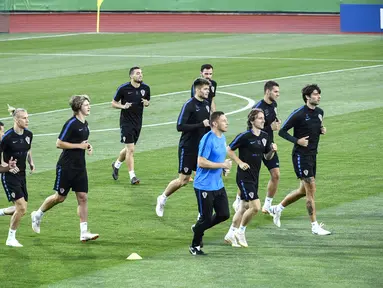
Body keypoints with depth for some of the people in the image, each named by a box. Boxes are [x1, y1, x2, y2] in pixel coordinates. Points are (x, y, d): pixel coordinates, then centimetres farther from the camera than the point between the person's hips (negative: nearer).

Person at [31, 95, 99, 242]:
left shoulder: (85, 124, 9)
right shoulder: (71, 123, -16)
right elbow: (59, 143, -18)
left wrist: (87, 146, 5)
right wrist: (79, 145, -18)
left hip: (80, 167, 7)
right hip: (66, 167, -7)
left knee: (83, 198, -1)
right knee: (60, 197, 4)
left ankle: (84, 232, -2)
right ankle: (38, 215, 28)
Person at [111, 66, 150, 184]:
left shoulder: (145, 88, 2)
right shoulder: (123, 88, -11)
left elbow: (148, 101, 17)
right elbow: (113, 103, -2)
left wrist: (146, 103, -7)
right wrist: (123, 106, -21)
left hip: (138, 122, 5)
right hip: (126, 122, -5)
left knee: (129, 149, 17)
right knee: (130, 149, -11)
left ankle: (116, 164, 43)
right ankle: (132, 176, -8)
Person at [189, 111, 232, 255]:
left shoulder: (222, 138, 9)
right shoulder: (208, 139, -19)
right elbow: (201, 162, -24)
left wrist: (225, 166, 6)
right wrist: (222, 165, -20)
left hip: (218, 185, 8)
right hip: (204, 186, -8)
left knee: (224, 215, 8)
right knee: (206, 218, -1)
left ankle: (198, 228, 29)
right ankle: (195, 246, 19)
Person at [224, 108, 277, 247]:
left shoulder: (265, 137, 7)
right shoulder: (245, 136, -14)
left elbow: (267, 157, 15)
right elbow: (229, 150, -7)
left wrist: (272, 150, -5)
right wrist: (240, 162, -14)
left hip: (255, 177, 8)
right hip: (244, 177, -8)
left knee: (244, 207, 13)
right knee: (255, 206, -13)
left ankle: (231, 234, 25)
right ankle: (240, 232, 6)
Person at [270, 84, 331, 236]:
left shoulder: (320, 112, 8)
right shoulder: (299, 114, -14)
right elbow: (282, 131, -9)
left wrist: (322, 130, 2)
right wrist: (297, 140, -21)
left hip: (312, 155, 8)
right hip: (301, 156, -8)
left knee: (304, 190, 15)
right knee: (311, 189, -10)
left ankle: (278, 208, 35)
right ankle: (315, 226, -5)